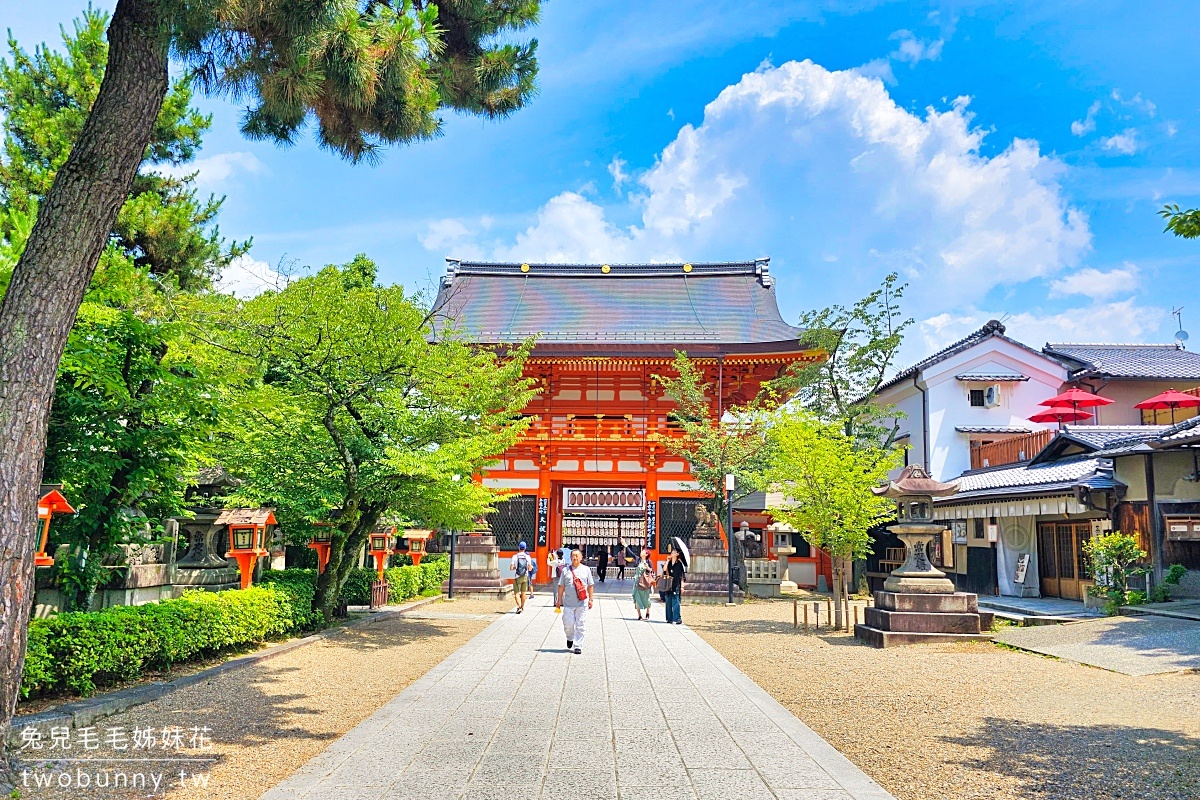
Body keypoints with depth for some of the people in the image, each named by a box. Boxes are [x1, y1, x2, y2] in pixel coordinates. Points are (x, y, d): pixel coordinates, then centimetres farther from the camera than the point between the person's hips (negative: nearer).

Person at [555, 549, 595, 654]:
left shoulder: (586, 570, 7)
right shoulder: (566, 570, 8)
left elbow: (590, 585, 8)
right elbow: (561, 586, 10)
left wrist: (591, 599, 2)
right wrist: (559, 599, 6)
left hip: (582, 603, 0)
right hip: (568, 603, 1)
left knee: (580, 626, -2)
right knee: (568, 624, 1)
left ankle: (577, 646, 7)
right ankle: (570, 639, 30)